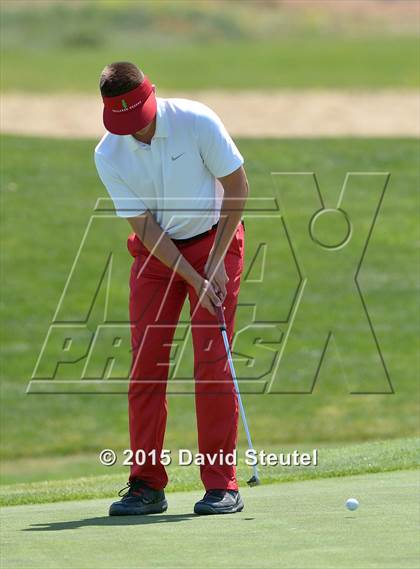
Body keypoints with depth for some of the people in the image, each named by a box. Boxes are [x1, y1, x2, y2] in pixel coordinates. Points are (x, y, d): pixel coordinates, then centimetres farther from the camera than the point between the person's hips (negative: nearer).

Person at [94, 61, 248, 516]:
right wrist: (195, 280, -19)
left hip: (214, 240, -2)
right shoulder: (108, 155, -13)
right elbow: (144, 227, -11)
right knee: (145, 362, -4)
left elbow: (237, 186, -10)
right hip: (156, 251, 3)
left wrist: (216, 263, -13)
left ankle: (221, 486, -7)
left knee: (212, 359, -10)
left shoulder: (198, 122, -19)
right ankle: (146, 486, 2)